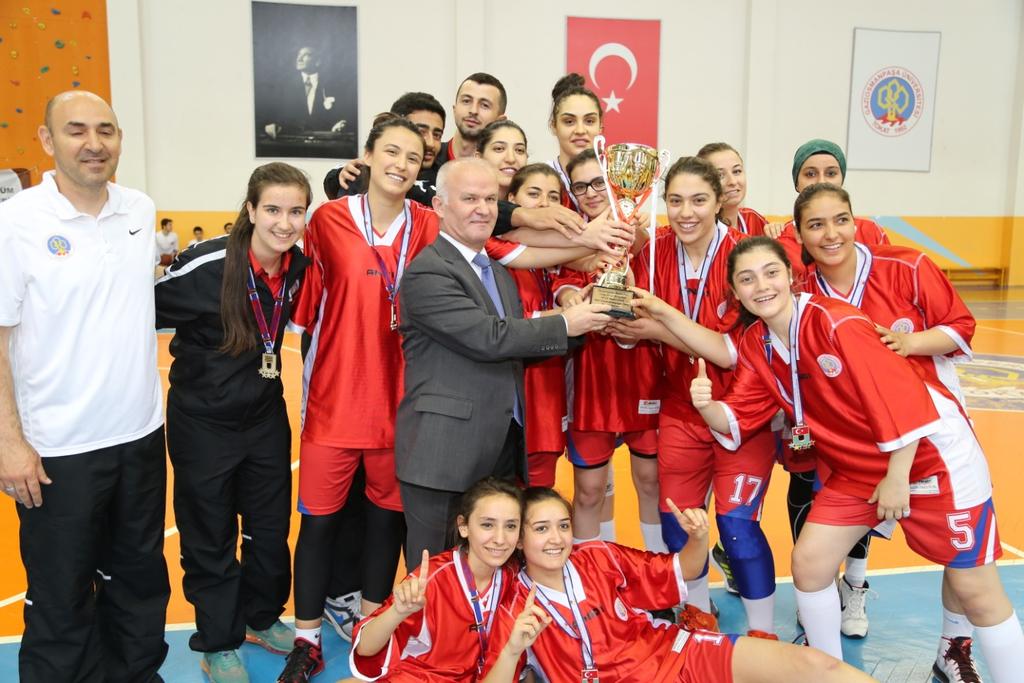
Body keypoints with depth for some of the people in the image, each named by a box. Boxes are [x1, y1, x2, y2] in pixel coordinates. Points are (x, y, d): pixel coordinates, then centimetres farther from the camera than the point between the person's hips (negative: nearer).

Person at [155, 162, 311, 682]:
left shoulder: (298, 266, -7)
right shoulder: (204, 266, -25)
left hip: (265, 416, 5)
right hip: (203, 422, -5)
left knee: (271, 526, 17)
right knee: (210, 537, 11)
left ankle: (262, 618, 40)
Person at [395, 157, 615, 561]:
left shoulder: (499, 271, 17)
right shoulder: (427, 271, -12)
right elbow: (489, 338, -21)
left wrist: (582, 322, 2)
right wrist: (565, 325, -11)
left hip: (502, 449, 8)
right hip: (445, 455, -8)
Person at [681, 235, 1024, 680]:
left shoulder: (836, 322, -26)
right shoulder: (755, 344, -5)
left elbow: (904, 400, -24)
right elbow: (736, 421, -5)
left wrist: (897, 477, -19)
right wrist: (706, 405, -26)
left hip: (932, 454, -6)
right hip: (857, 467, 6)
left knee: (974, 589, 2)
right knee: (809, 561, 1)